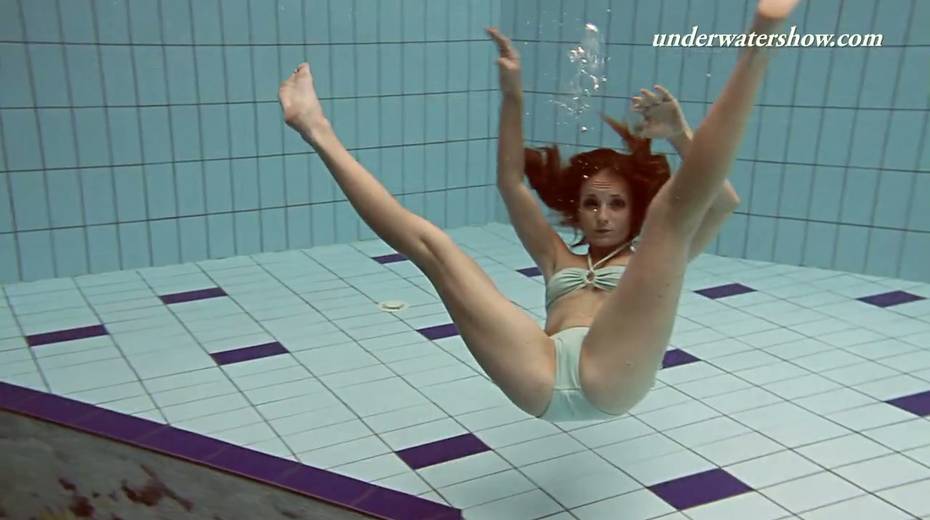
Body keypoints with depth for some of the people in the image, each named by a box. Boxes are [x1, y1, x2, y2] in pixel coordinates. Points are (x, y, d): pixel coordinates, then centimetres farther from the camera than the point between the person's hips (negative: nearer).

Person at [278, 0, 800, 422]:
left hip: (611, 378, -2)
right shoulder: (558, 259, 38)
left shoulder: (649, 265, 33)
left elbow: (722, 200, 20)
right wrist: (513, 96, 21)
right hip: (544, 379, 2)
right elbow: (511, 182, 30)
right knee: (429, 241, 1)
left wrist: (679, 134, 11)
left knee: (674, 204, -8)